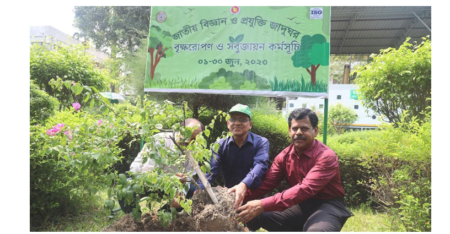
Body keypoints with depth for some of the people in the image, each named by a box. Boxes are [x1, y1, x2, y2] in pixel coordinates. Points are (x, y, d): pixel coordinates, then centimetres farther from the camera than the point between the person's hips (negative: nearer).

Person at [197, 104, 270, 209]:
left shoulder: (261, 142, -7)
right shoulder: (220, 145, 0)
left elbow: (260, 165, -25)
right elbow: (210, 170, -13)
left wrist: (244, 185, -45)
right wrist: (198, 191, -34)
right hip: (228, 194, 3)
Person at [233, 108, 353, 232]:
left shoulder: (326, 156, -19)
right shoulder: (284, 156, 0)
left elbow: (306, 189, -32)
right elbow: (267, 184, -4)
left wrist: (263, 205, -40)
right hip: (301, 205, 6)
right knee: (257, 214, -11)